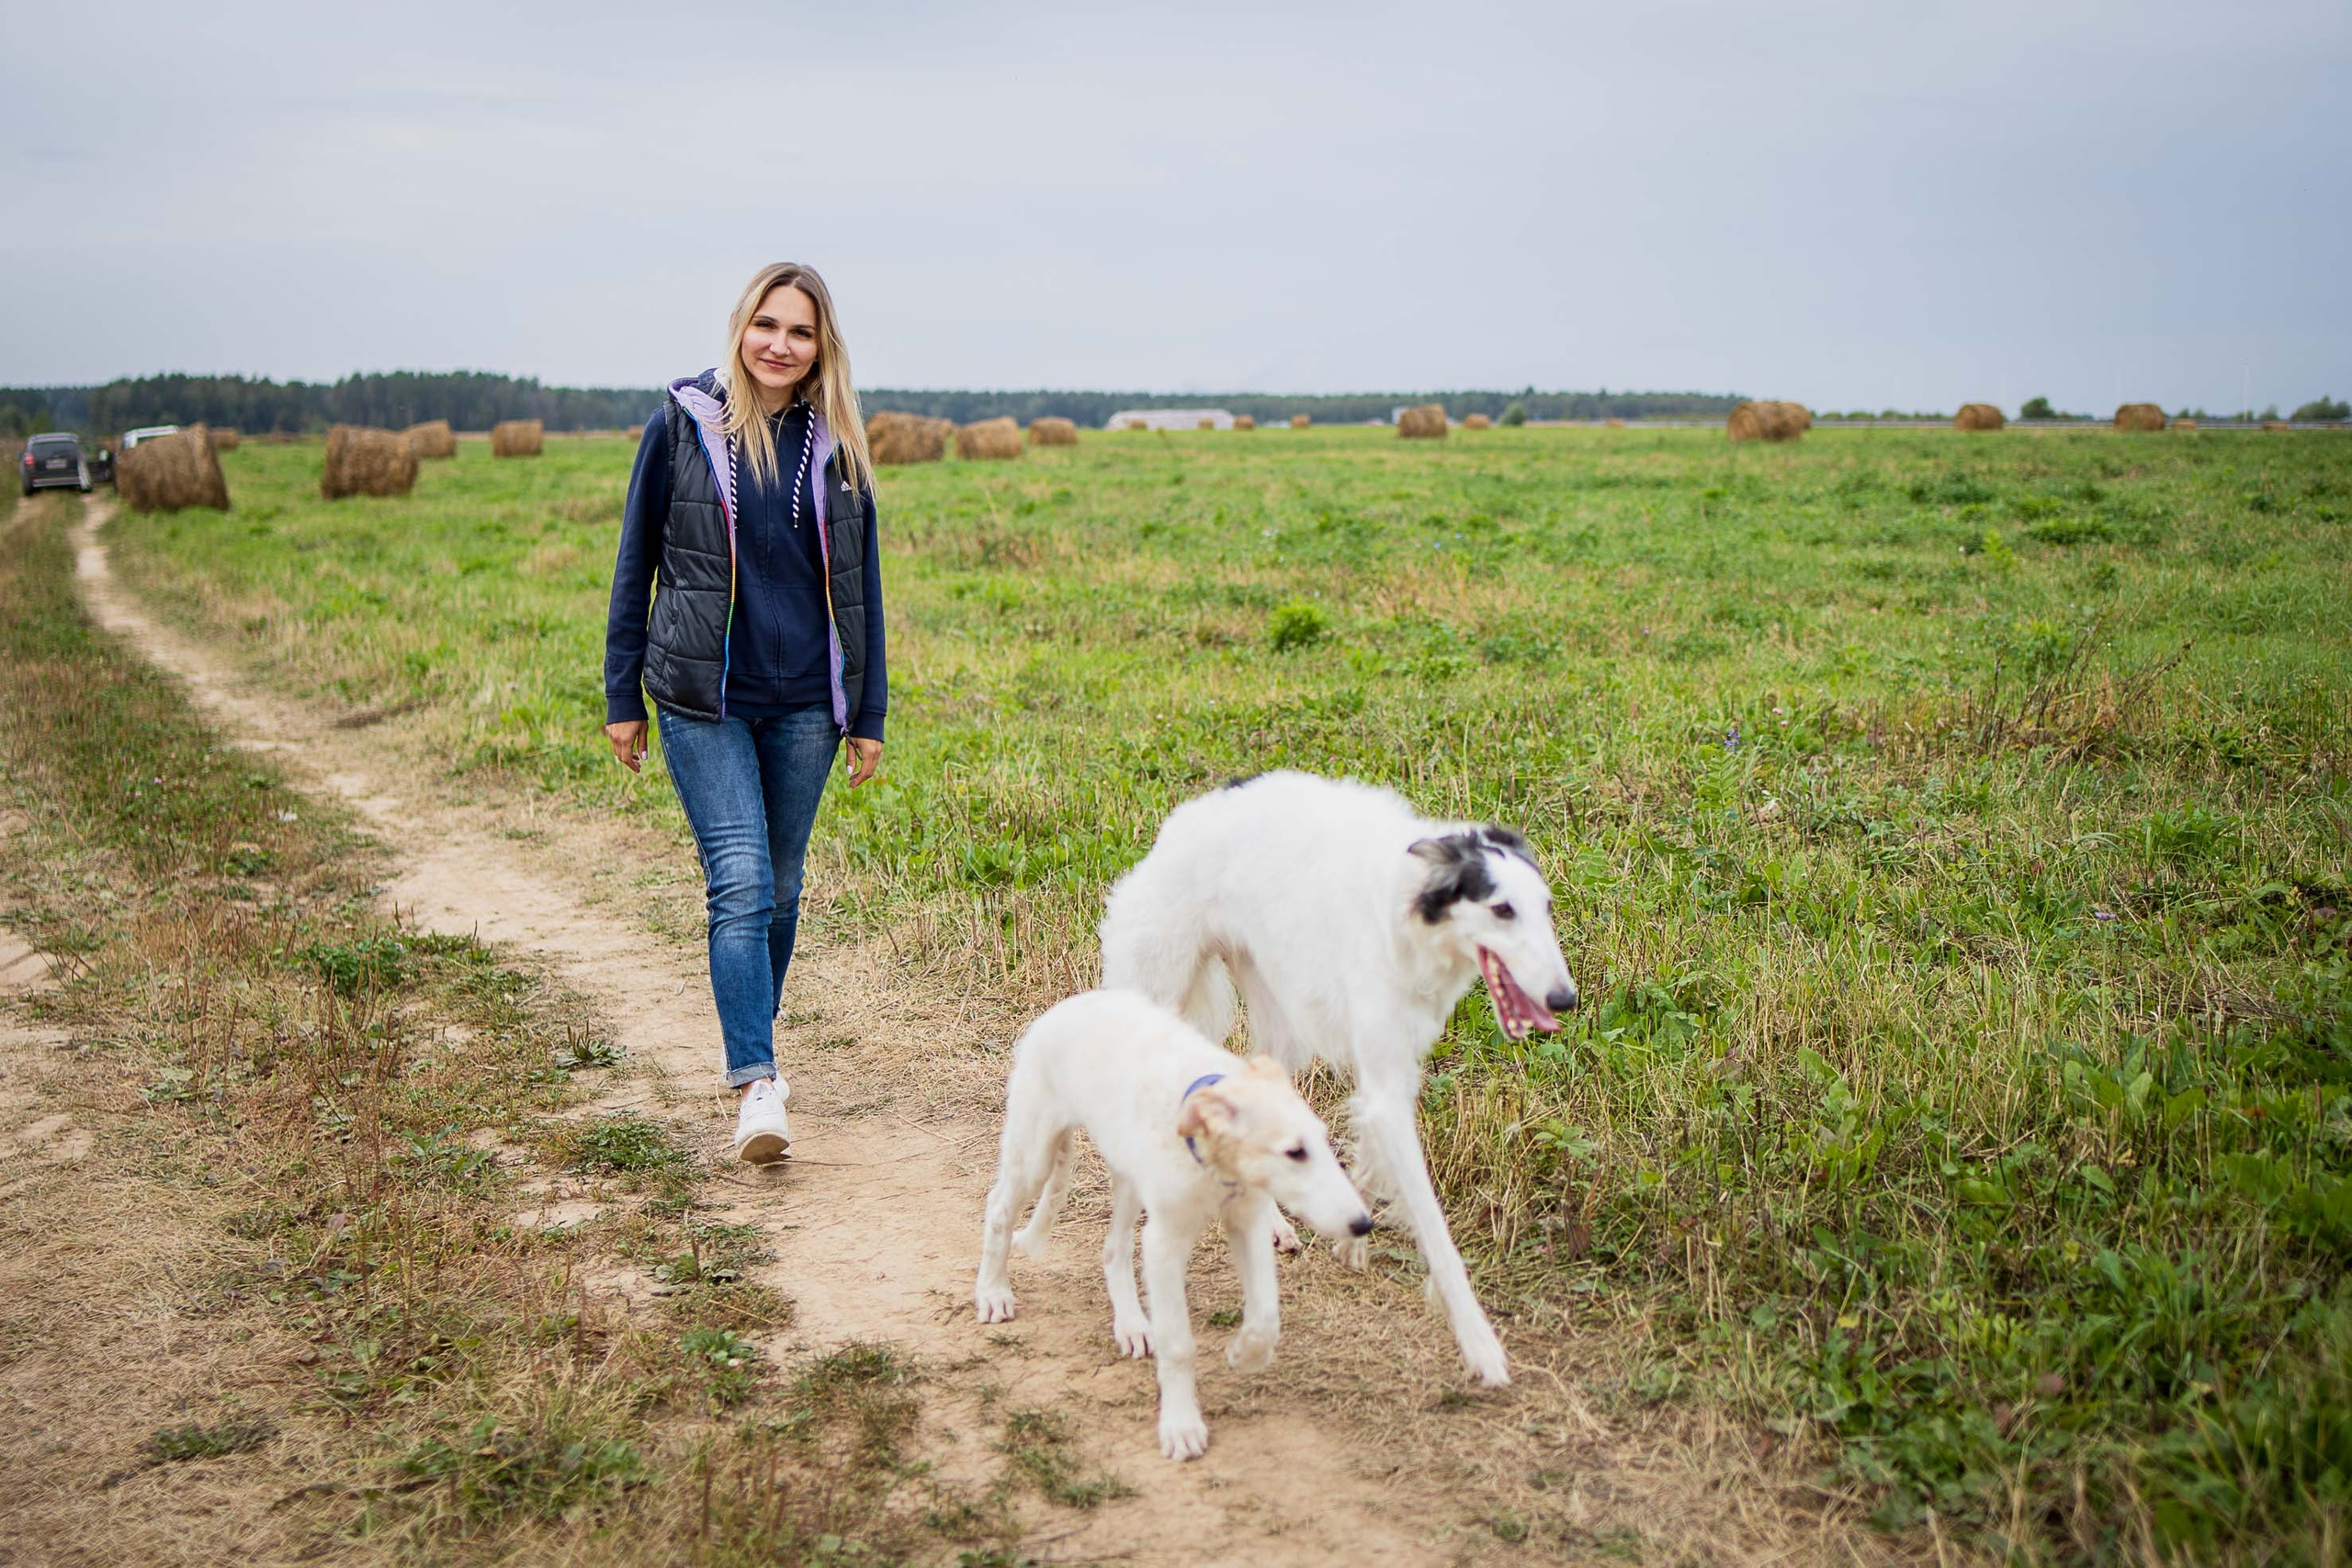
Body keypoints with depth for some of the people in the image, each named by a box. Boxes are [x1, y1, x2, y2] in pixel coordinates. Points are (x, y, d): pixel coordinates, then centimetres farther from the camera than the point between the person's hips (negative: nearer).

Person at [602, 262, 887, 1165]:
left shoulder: (837, 444, 4)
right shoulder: (683, 423, -1)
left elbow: (860, 581, 9)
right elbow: (636, 561, 4)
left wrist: (868, 715, 7)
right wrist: (622, 696, 3)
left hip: (805, 701, 3)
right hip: (704, 699, -2)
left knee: (779, 888, 12)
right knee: (740, 885, -13)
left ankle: (753, 1053, 30)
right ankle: (756, 1087, -15)